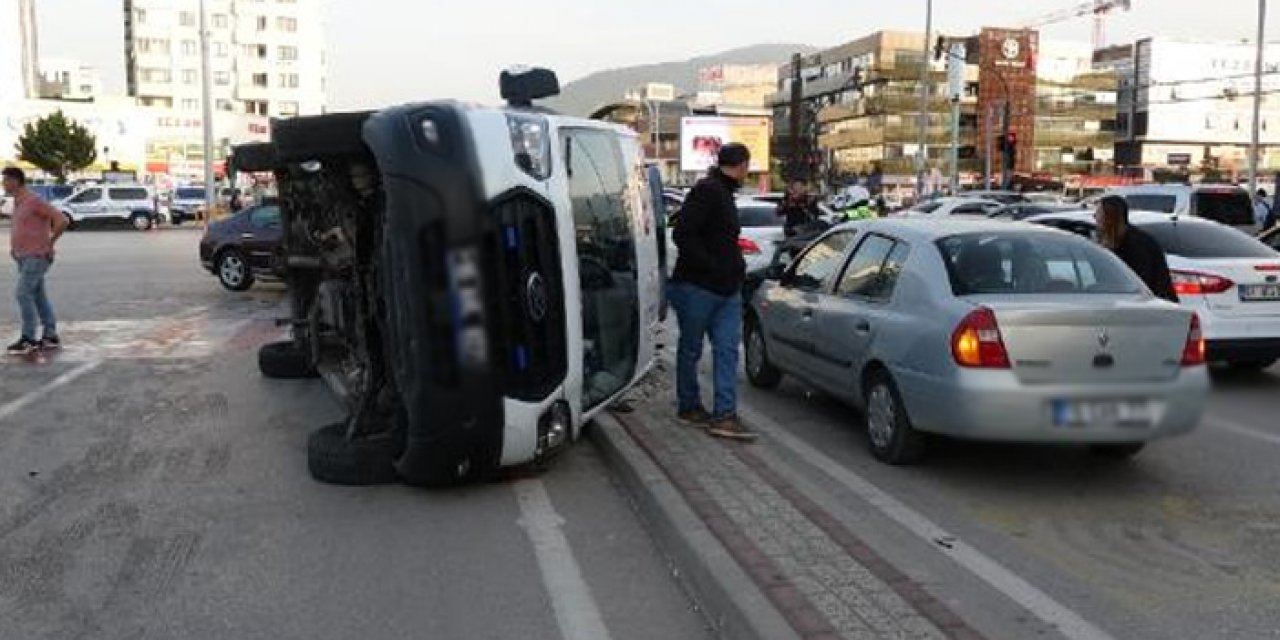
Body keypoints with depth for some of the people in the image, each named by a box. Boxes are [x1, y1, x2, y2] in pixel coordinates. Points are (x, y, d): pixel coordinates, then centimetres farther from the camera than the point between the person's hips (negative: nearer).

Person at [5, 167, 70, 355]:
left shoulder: (34, 201, -16)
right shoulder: (18, 203, 14)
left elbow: (62, 220, -22)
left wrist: (50, 243, -13)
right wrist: (14, 246, 18)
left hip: (36, 257, -10)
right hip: (24, 258, 10)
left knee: (22, 294, -12)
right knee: (38, 297, 9)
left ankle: (28, 339, -6)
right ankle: (50, 337, 13)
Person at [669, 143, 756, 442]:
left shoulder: (724, 193, 16)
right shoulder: (707, 191, -14)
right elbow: (683, 234, -23)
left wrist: (736, 267, 9)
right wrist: (710, 268, -20)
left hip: (727, 289, 9)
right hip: (698, 286, -9)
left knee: (727, 349, 2)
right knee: (691, 348, 8)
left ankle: (725, 415, 1)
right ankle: (688, 406, 22)